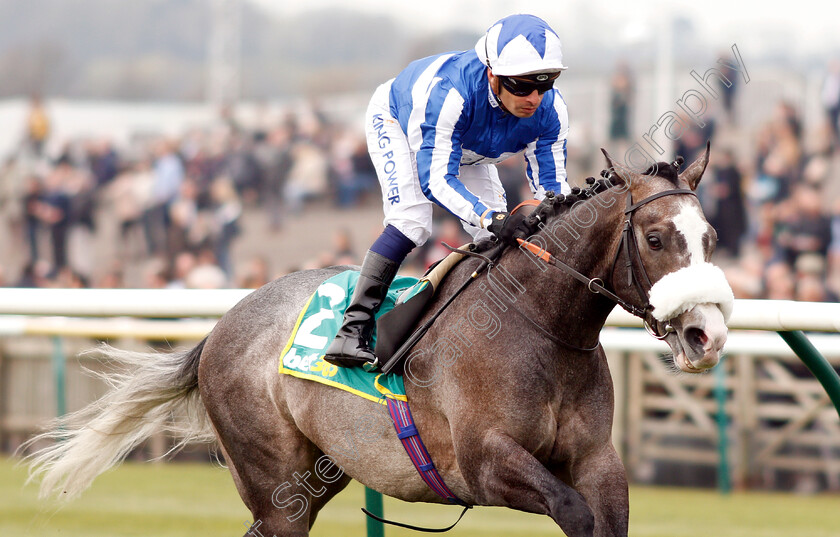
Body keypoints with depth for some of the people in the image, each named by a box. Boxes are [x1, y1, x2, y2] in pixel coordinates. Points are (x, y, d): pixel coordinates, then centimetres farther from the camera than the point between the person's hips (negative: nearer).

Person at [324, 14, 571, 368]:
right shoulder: (447, 90, -48)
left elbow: (551, 184, -23)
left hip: (466, 148, 6)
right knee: (412, 223, -27)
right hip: (394, 121, -6)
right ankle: (353, 328, -26)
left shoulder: (550, 110, -32)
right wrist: (491, 219, -61)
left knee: (499, 239, -7)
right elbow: (436, 180, -47)